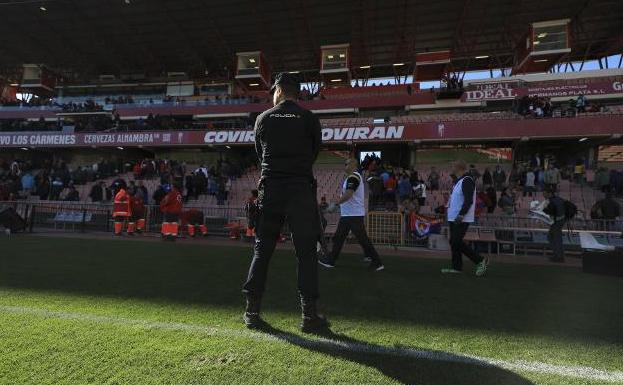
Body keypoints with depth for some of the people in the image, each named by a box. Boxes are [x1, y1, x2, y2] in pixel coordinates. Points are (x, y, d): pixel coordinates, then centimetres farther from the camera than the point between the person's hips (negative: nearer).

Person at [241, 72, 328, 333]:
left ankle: (252, 311, 14)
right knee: (306, 253, 2)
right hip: (301, 191, -2)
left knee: (262, 250, 9)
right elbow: (314, 153, 10)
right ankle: (309, 316, 4)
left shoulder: (263, 118, 8)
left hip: (270, 190, 2)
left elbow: (260, 154, 15)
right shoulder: (309, 119, 3)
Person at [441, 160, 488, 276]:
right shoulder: (460, 181, 17)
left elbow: (468, 201, -24)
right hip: (454, 218, 10)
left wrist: (460, 215, -28)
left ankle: (480, 261, 2)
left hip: (462, 219, -10)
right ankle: (457, 267, 18)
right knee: (454, 242, 11)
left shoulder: (467, 181, -16)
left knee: (456, 242, -9)